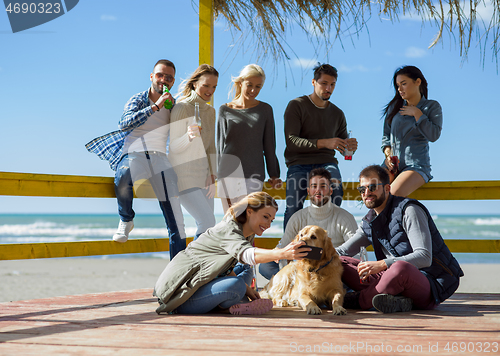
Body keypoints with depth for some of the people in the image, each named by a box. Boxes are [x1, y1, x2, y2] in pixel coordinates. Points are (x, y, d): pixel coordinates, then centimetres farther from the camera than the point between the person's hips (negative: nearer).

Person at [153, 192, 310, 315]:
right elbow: (245, 254, -42)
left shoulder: (248, 235, 10)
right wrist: (282, 253, -57)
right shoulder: (228, 230, -20)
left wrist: (246, 289, 0)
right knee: (236, 285, -31)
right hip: (180, 290, -10)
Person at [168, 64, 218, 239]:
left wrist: (212, 175, 7)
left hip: (203, 175, 7)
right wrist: (189, 137, -36)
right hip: (183, 175, -7)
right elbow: (174, 147, -15)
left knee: (205, 228, 3)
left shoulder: (210, 111, 11)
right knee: (208, 223, -17)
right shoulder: (182, 108, -12)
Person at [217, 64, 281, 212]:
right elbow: (220, 145, 10)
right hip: (228, 173, 1)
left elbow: (269, 146, 13)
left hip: (254, 174, -1)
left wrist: (274, 174, 11)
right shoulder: (225, 110, 8)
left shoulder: (265, 110, 10)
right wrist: (218, 176, 7)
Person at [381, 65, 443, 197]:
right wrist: (388, 154, 1)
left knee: (393, 195, -33)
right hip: (392, 166, 4)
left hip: (416, 166, -4)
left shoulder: (432, 107, 6)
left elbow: (434, 135, -8)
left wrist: (416, 113, -6)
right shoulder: (394, 106, 16)